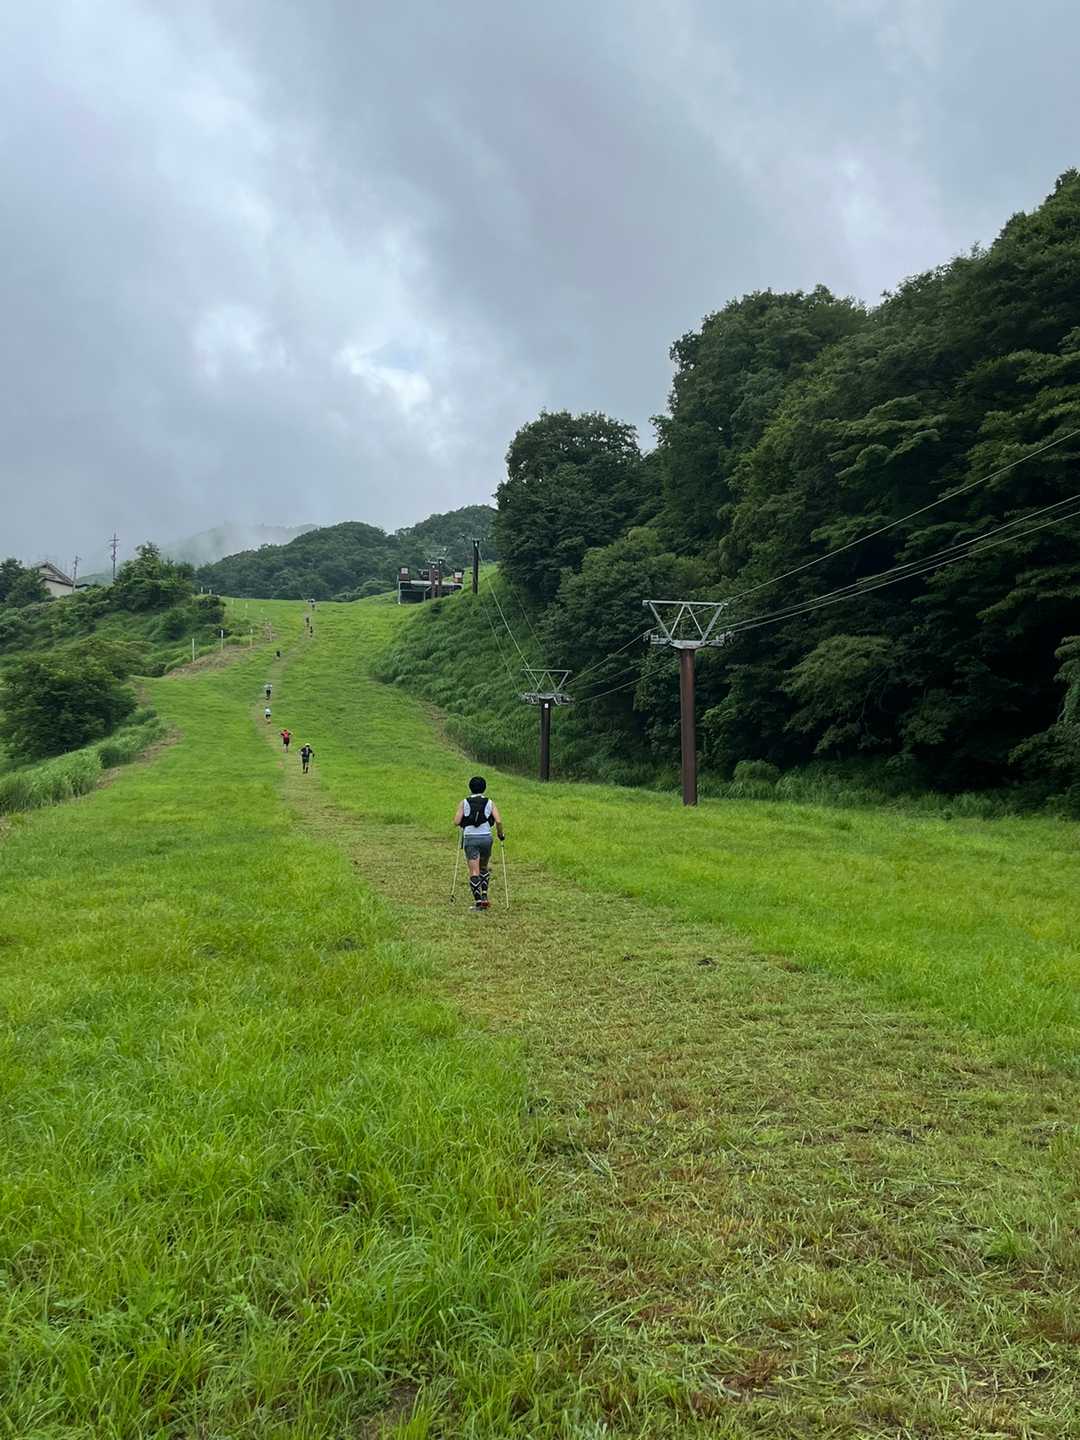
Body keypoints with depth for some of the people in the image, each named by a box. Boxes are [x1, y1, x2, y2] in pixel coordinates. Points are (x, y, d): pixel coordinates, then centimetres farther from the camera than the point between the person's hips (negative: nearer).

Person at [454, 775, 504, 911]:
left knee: (473, 871, -1)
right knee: (484, 868, 22)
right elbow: (498, 821, -6)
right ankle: (484, 895, 10)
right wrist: (501, 834, 10)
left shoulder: (464, 803, 4)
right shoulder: (490, 803, 6)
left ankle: (477, 900, -9)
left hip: (470, 838, -1)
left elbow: (456, 821, -5)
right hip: (486, 838, 1)